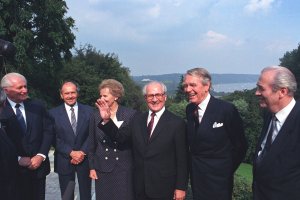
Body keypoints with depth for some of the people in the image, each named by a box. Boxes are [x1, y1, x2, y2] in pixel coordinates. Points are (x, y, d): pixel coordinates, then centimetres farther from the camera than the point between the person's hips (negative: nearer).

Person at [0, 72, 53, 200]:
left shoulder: (37, 106, 3)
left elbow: (48, 131, 2)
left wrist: (41, 156, -7)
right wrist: (18, 159, -10)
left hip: (38, 165, 2)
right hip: (14, 168, -2)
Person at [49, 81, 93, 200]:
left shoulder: (89, 111, 1)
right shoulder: (54, 113, -1)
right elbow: (55, 138, -6)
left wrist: (82, 152, -13)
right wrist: (71, 153, -15)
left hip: (85, 160, 1)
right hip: (64, 161, -1)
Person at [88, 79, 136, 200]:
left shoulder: (131, 114, -5)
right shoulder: (96, 116, 3)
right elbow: (92, 144, 8)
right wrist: (92, 167, 7)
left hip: (124, 168, -2)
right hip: (102, 169, 3)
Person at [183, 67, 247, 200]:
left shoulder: (227, 109, -17)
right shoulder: (189, 109, 0)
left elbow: (240, 146, -9)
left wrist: (226, 170, -3)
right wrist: (195, 164, 6)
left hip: (218, 179, -5)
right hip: (196, 177, 5)